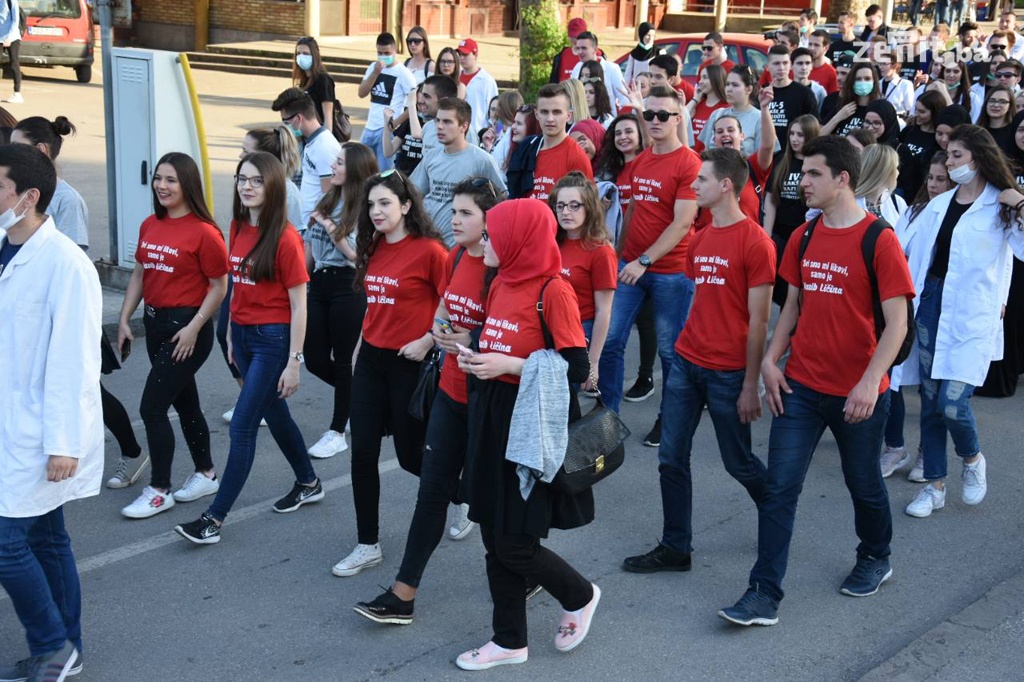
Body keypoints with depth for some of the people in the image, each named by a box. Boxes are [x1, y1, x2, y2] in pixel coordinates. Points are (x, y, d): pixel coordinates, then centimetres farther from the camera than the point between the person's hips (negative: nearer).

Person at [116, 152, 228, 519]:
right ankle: (205, 474, 33)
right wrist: (124, 319, 8)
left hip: (187, 328, -7)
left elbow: (219, 286, -13)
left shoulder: (203, 232, -15)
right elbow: (139, 274, 13)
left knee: (151, 408, -7)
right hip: (155, 323, 7)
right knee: (185, 402, 18)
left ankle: (159, 490, 7)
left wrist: (194, 328, -16)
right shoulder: (150, 226, 6)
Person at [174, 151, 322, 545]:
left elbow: (298, 305, -14)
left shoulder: (284, 238, -15)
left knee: (242, 426, -6)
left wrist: (293, 362, -15)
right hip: (243, 333, 8)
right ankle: (308, 484, 39)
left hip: (273, 338, -7)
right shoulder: (239, 228, 5)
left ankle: (215, 519, 0)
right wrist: (231, 334, 14)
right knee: (275, 415, 19)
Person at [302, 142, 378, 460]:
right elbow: (310, 246, 17)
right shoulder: (328, 201, 11)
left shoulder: (363, 208, -11)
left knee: (341, 360, 3)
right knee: (314, 359, 9)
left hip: (347, 288, -7)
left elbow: (358, 255, -16)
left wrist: (331, 228, -14)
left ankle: (336, 432, 15)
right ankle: (355, 397, 34)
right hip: (319, 284, 7)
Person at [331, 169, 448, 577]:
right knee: (363, 454, 3)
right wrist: (361, 345, 16)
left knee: (411, 454, 5)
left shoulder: (429, 250, -14)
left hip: (409, 362, -6)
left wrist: (427, 341, -15)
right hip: (371, 359, 7)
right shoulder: (374, 248, 7)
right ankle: (368, 546, 13)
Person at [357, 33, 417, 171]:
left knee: (384, 171, -4)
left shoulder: (403, 73, -9)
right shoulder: (373, 67, 9)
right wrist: (375, 73, -10)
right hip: (370, 127, 6)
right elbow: (362, 93, 2)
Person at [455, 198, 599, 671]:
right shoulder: (501, 282, 9)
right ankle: (510, 642, 26)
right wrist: (474, 359, 2)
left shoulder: (553, 291, -15)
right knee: (495, 541, 12)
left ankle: (580, 597, 26)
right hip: (492, 418, 8)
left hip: (534, 424, -8)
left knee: (515, 546, -2)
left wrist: (509, 365, -20)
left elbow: (578, 369, -17)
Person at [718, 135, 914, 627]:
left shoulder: (879, 240, -12)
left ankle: (875, 559, 43)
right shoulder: (803, 239, 4)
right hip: (801, 385, 4)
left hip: (857, 393, -4)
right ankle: (764, 595, 3)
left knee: (863, 483, 15)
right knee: (779, 487, -1)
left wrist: (870, 382, -24)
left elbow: (896, 323, -14)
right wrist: (770, 359, 0)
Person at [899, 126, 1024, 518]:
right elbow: (905, 247, 15)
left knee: (952, 403, -12)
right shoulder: (940, 204, 12)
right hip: (930, 304, 5)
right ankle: (935, 485, 21)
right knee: (930, 400, 8)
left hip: (971, 314, -5)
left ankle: (972, 459, 20)